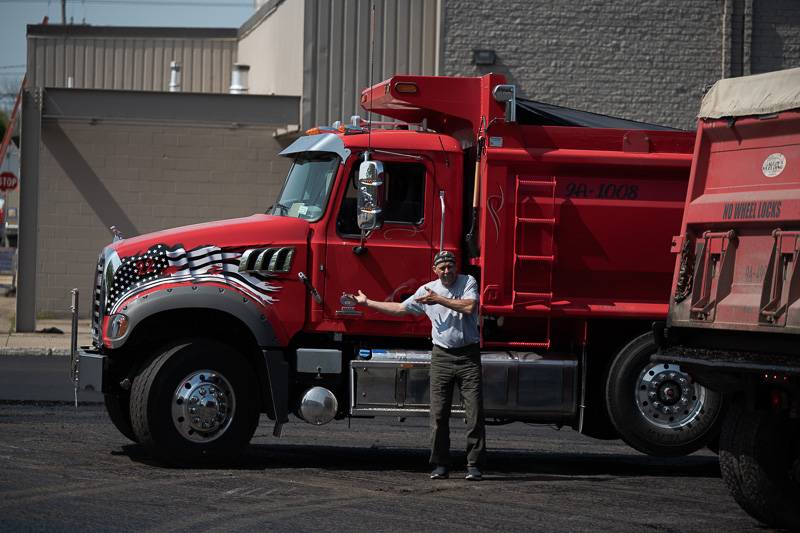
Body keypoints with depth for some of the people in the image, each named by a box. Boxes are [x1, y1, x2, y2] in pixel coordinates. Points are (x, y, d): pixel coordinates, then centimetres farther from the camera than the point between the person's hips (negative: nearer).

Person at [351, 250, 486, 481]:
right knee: (438, 414, 0)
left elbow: (470, 307, -17)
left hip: (468, 354, -3)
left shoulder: (468, 282, 1)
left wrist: (438, 299, -12)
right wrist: (366, 302, 20)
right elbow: (399, 308, 19)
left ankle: (474, 466, -2)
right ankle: (440, 466, 6)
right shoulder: (427, 290, 11)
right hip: (441, 355, 3)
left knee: (474, 412, -6)